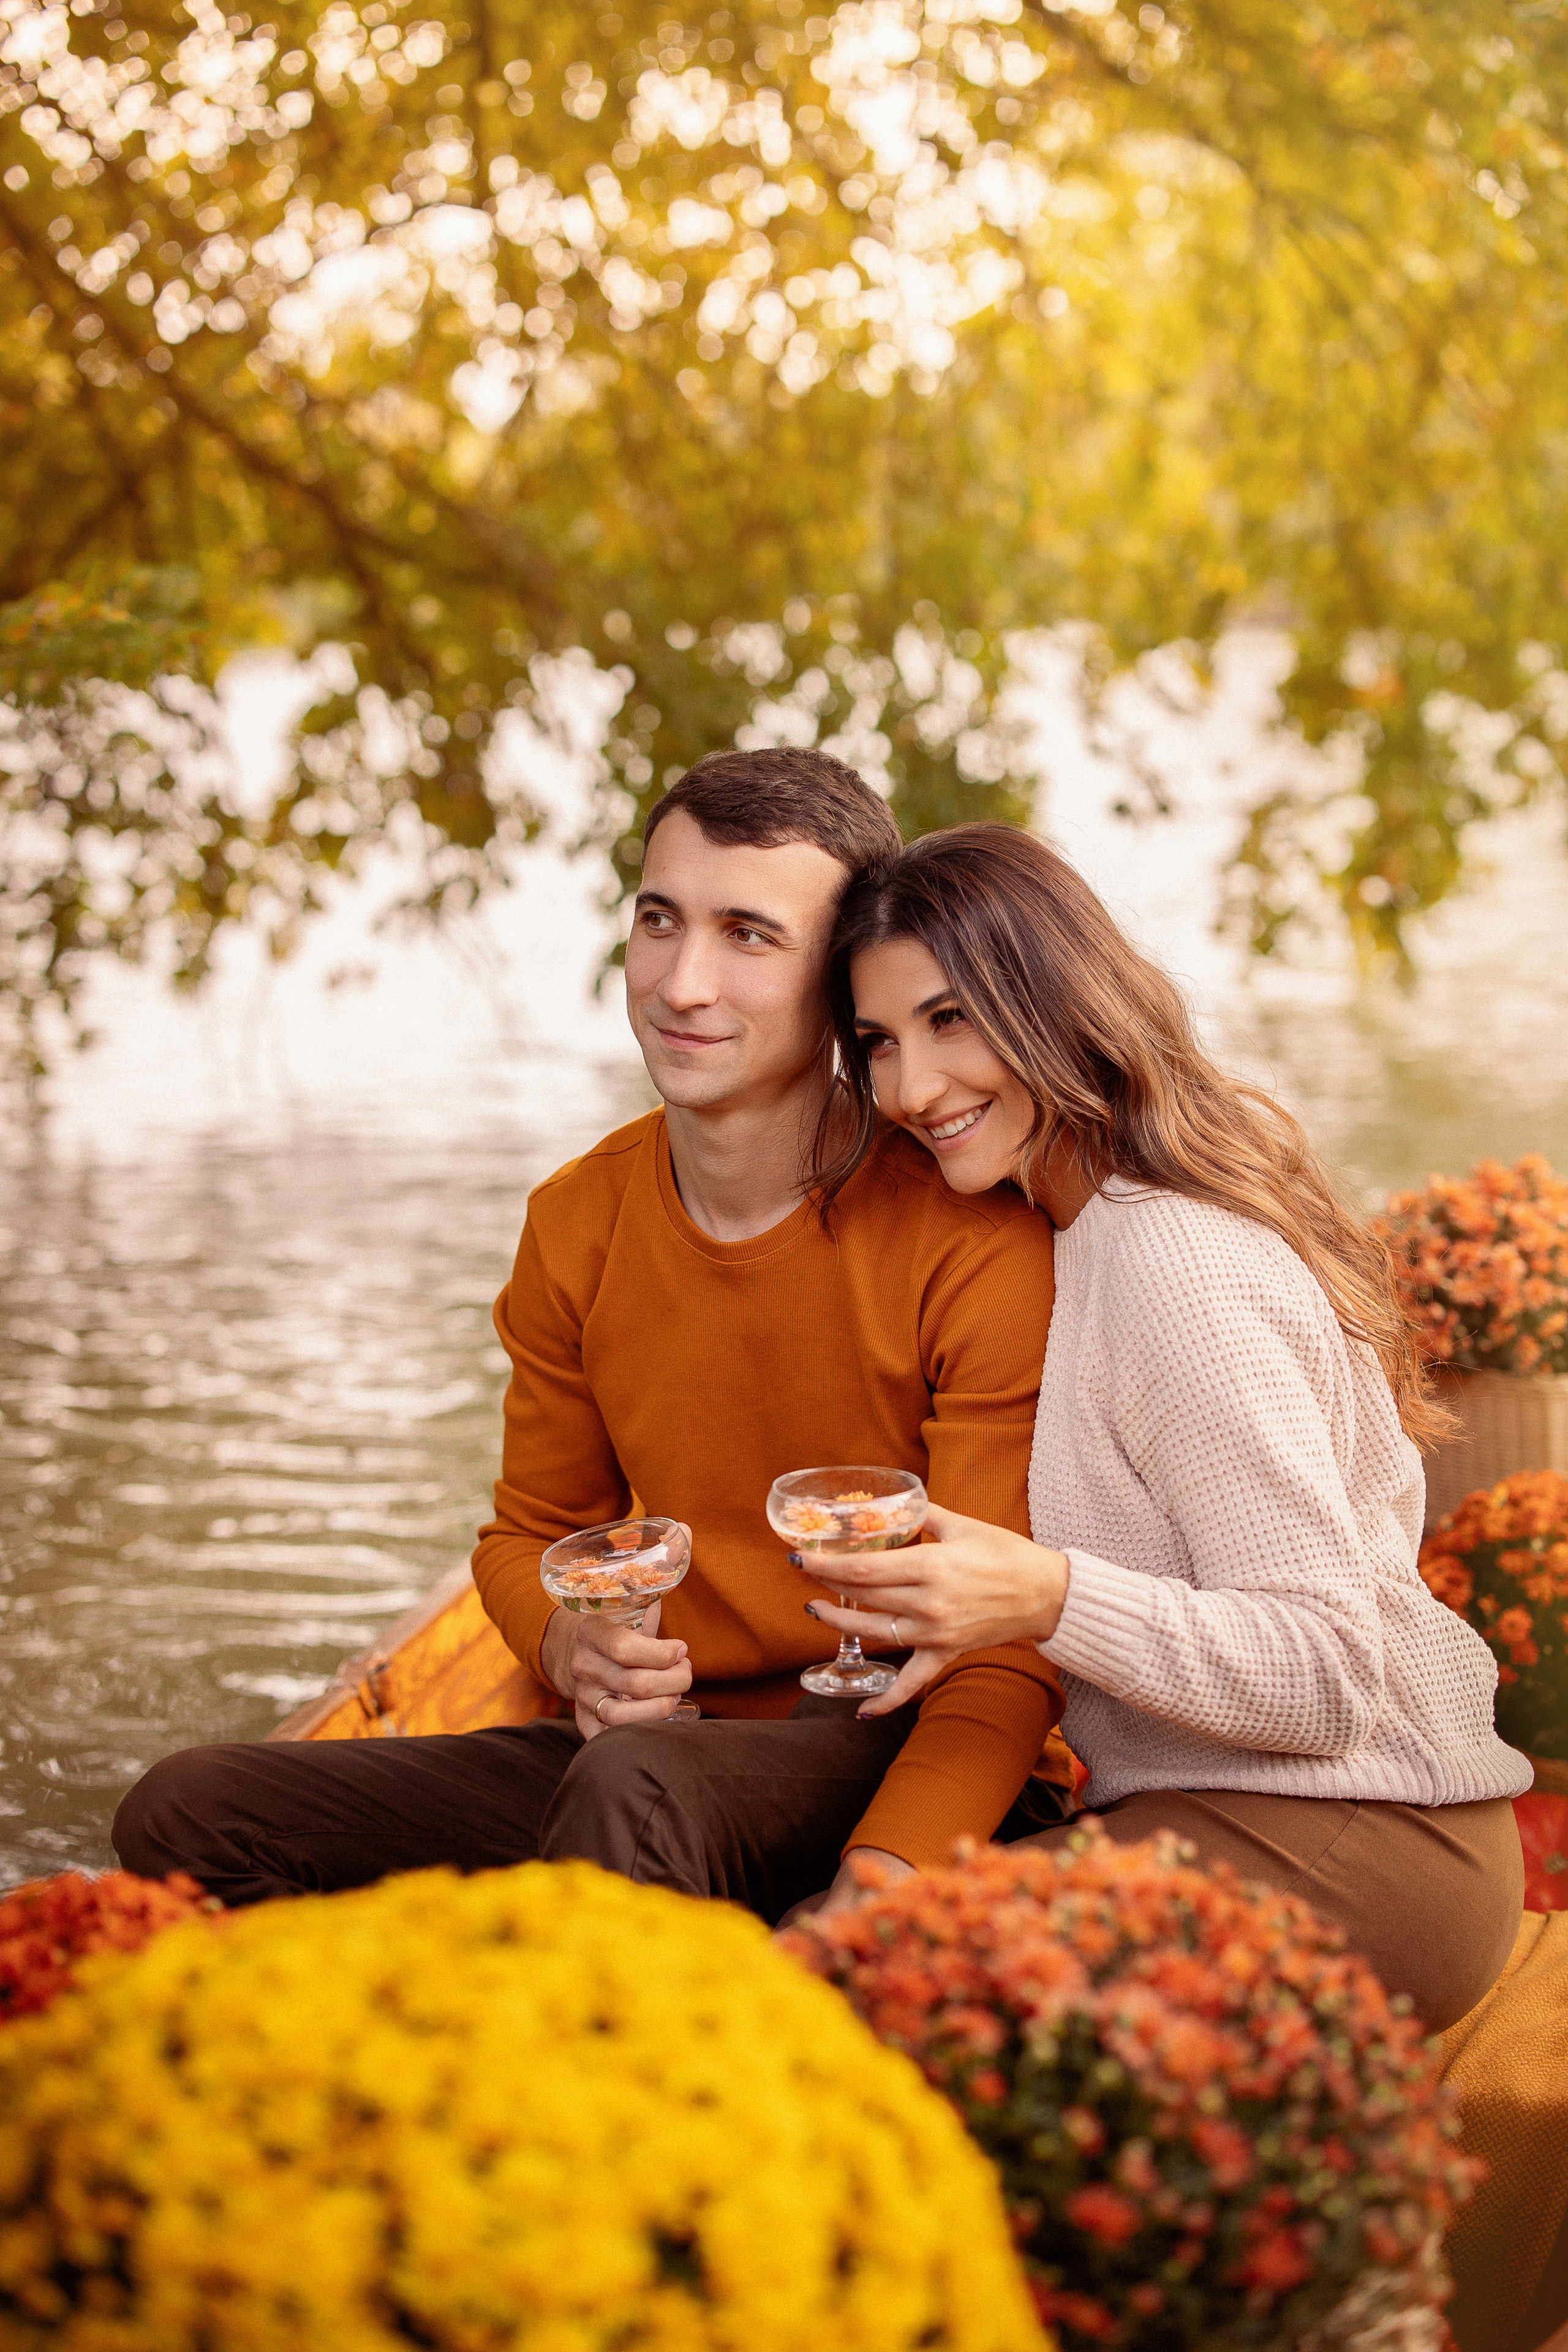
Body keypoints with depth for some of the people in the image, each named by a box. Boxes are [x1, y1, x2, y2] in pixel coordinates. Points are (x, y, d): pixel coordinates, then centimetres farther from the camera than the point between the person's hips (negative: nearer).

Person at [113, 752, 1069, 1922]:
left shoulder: (977, 1242, -15)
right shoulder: (576, 1227, 4)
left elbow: (1010, 1651, -15)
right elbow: (534, 1533, 18)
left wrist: (876, 1889, -32)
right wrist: (574, 1644, -8)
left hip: (922, 1761, -6)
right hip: (681, 1741, 6)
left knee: (636, 1783, -40)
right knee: (186, 1815, -8)